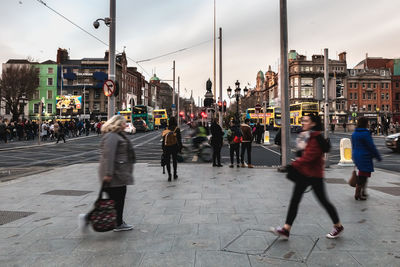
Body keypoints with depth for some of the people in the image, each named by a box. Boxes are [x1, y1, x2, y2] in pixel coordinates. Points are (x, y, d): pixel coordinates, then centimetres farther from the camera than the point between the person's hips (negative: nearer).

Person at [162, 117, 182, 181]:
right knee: (175, 160, 15)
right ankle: (175, 175, 22)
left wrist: (163, 148, 9)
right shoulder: (177, 129, -6)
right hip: (174, 146, -1)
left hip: (167, 147, 1)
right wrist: (180, 147, 2)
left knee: (167, 161, 8)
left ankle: (169, 176, 2)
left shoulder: (166, 129, 1)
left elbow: (163, 140, 2)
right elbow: (179, 139, -6)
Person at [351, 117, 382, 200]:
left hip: (356, 156, 9)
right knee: (363, 175, -1)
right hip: (365, 157, -8)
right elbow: (371, 147, -15)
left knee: (363, 174, 20)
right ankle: (357, 194, 3)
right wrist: (378, 157, -4)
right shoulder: (365, 133, -17)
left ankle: (362, 192, 27)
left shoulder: (354, 134, 8)